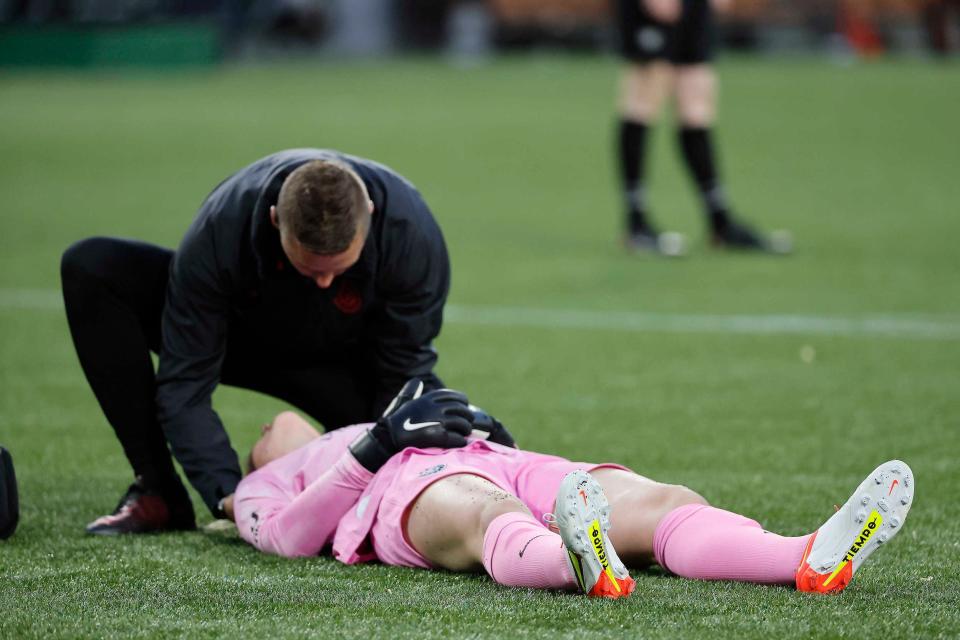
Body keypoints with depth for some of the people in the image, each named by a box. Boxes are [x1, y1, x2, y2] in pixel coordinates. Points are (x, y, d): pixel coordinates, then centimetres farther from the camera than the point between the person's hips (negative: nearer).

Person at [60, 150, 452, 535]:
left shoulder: (411, 233, -35)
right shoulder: (219, 229, -36)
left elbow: (403, 376, -24)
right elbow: (184, 383, -30)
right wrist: (229, 495, -40)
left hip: (345, 356, -1)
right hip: (240, 333, 1)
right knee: (91, 268, -25)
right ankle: (158, 492, -18)